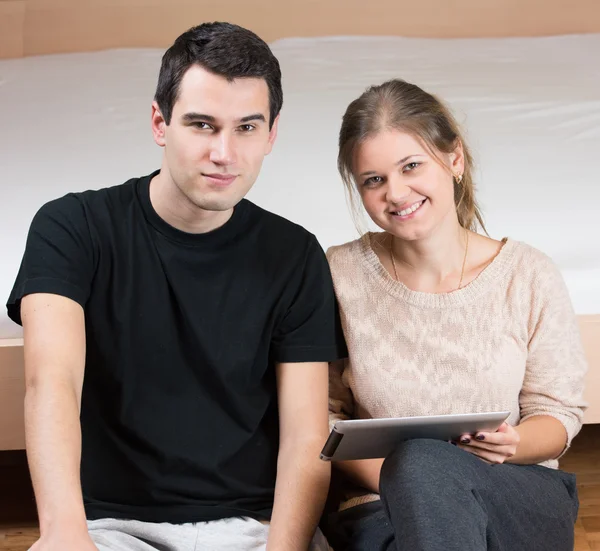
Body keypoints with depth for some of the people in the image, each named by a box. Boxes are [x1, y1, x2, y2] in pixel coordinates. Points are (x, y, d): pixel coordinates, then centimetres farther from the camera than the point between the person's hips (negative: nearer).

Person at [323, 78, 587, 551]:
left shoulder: (529, 275, -2)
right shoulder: (339, 275, -1)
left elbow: (559, 411, 5)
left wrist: (515, 444, -17)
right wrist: (384, 474, -15)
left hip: (521, 499, 0)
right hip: (382, 506, 1)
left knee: (422, 463, -35)